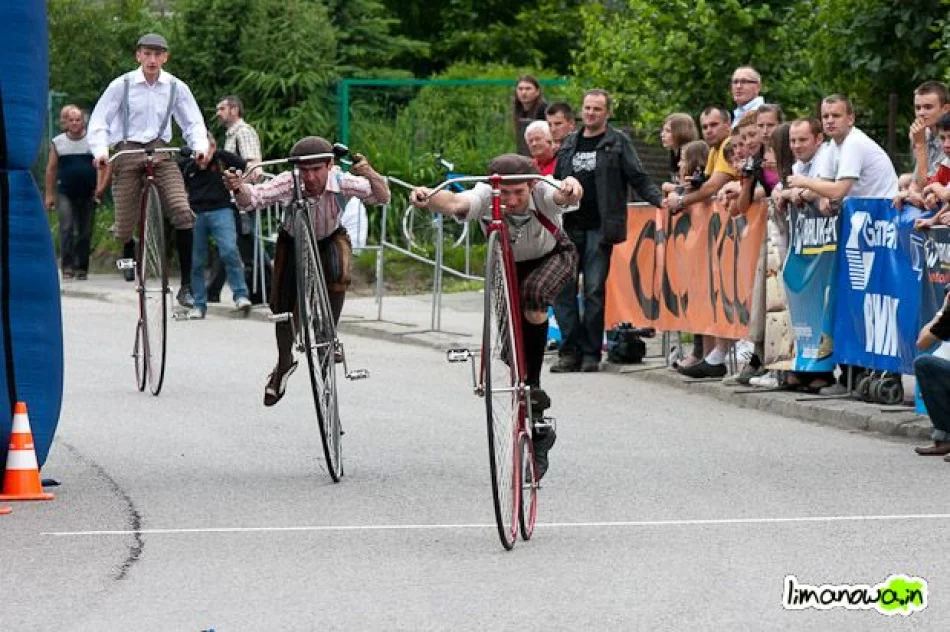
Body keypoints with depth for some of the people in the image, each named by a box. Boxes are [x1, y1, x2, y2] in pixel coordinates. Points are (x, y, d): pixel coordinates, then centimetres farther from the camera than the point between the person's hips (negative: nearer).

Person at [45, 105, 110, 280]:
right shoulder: (57, 143, 6)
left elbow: (105, 166, 1)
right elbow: (51, 169, 9)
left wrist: (101, 186, -13)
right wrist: (49, 194, 5)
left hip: (88, 195, 0)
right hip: (65, 194, 0)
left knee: (85, 233, 4)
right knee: (67, 229, -15)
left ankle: (82, 267, 12)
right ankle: (67, 266, -14)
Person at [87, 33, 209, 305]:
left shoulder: (176, 87, 3)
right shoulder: (122, 85, -2)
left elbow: (193, 122, 11)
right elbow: (99, 121, 1)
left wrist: (200, 147, -9)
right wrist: (100, 150, -16)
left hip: (160, 151, 1)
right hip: (127, 150, -1)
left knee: (182, 211, -21)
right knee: (124, 227, -3)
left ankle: (186, 285, -17)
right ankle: (129, 254, 38)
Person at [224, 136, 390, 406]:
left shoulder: (341, 182, -32)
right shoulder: (288, 184, -34)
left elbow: (382, 197, -38)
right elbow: (252, 199, -43)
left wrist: (371, 175, -59)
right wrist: (239, 188, -66)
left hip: (330, 240, -1)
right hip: (293, 241, 1)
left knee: (338, 273, -33)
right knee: (283, 310, -1)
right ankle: (284, 362, 30)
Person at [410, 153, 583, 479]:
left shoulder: (543, 193, -37)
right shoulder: (485, 197, -35)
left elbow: (563, 195, -59)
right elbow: (456, 202, -55)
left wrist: (571, 187, -83)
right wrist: (429, 198, -76)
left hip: (554, 256, -3)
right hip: (508, 263, 3)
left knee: (534, 293, -35)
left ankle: (533, 388, -21)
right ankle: (538, 430, 16)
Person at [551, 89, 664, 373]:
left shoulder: (618, 142, 5)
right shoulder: (569, 144, 17)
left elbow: (639, 179, 0)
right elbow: (557, 183, 22)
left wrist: (660, 200, -15)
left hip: (599, 228, -4)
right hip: (569, 227, 4)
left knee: (595, 290, -5)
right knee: (562, 288, -3)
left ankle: (591, 352, 3)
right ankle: (571, 350, 4)